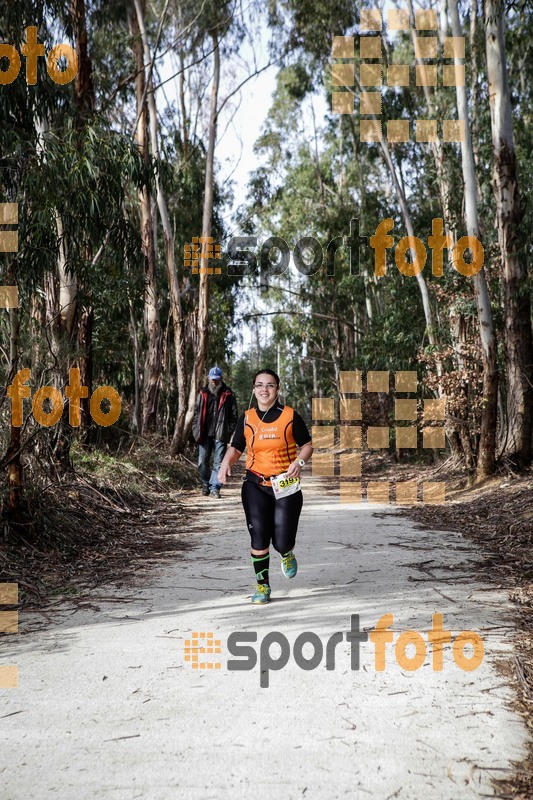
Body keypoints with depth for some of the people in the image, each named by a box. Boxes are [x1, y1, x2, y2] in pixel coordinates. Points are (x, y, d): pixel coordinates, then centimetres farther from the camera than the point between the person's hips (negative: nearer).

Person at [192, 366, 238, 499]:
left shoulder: (228, 395, 4)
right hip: (205, 435, 2)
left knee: (219, 463, -3)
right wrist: (196, 430, 4)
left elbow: (234, 414, 3)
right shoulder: (202, 394, 11)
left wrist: (229, 431, -6)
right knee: (202, 462, 6)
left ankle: (214, 487, 2)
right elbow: (196, 413, 14)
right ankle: (205, 485, 24)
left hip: (221, 435, -2)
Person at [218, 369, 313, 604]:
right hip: (255, 485, 2)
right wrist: (226, 462, -8)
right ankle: (262, 586, 16)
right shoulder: (246, 418, 4)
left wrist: (299, 461, -15)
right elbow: (236, 448, 12)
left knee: (282, 542, -5)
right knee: (259, 539, -4)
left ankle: (287, 555, 34)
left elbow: (307, 445, 5)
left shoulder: (290, 416, -1)